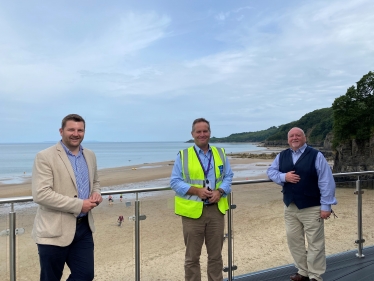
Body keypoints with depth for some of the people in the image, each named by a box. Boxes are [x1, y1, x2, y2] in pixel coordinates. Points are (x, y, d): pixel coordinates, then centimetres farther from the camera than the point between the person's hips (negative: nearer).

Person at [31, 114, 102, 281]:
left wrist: (96, 193, -2)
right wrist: (78, 205, -21)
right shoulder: (45, 157, -12)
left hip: (84, 227, 5)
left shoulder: (90, 156, 8)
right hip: (54, 230, -5)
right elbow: (40, 194, -20)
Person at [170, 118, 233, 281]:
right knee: (192, 257, 8)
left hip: (216, 210, 3)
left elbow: (228, 177, 8)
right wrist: (197, 190, -17)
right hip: (193, 211, -3)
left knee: (215, 255, 15)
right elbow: (175, 181, -5)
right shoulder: (183, 155, -1)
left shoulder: (220, 153, 9)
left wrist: (220, 191, -11)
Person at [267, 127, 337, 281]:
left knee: (315, 243, 5)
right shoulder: (282, 156, 7)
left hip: (312, 208, -5)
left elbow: (326, 182, -9)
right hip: (290, 207, 5)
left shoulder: (316, 155, -7)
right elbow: (271, 171, 8)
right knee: (294, 240, 14)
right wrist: (283, 177, -12)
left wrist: (326, 206, -13)